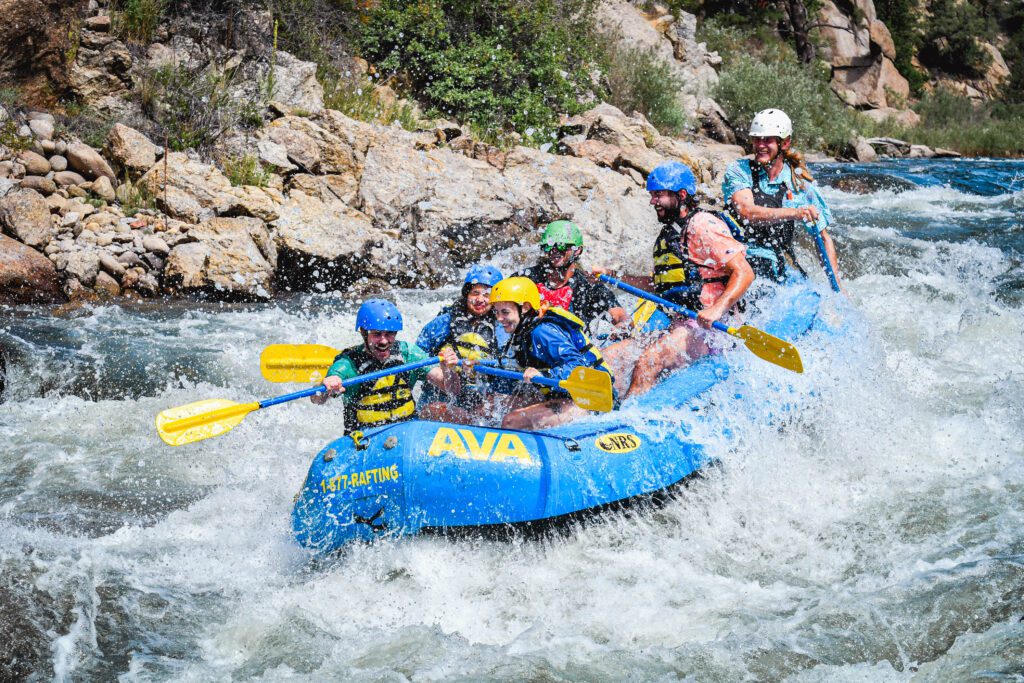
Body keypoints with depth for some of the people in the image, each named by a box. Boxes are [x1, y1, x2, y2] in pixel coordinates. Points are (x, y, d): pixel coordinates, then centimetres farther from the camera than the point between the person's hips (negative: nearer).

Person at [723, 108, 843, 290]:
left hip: (778, 268, 2)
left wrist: (836, 283, 1)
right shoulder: (738, 170, 2)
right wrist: (794, 213, -30)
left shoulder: (800, 184, 6)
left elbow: (824, 238, 12)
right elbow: (746, 212, -17)